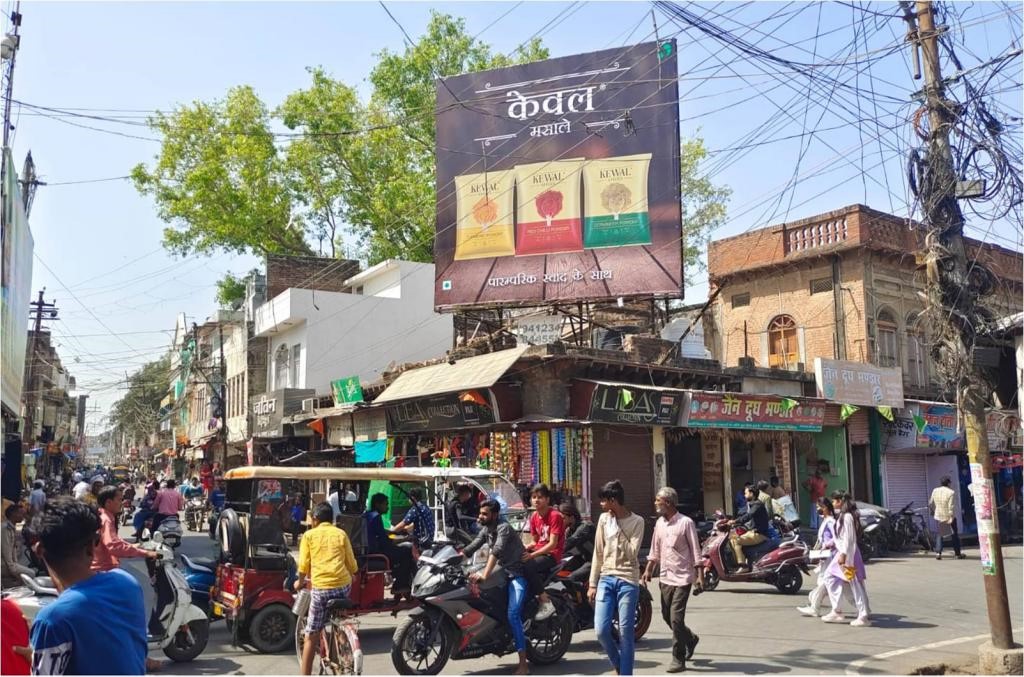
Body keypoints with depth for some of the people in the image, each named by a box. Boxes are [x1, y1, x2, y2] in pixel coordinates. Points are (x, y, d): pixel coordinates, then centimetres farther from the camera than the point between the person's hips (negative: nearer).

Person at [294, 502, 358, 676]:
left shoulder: (309, 535, 9)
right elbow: (352, 565, 14)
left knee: (311, 636, 7)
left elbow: (304, 566, 5)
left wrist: (300, 582, 24)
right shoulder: (341, 534, 13)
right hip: (343, 585, 2)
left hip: (321, 587, -2)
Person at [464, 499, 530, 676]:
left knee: (513, 614, -23)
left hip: (517, 574, -9)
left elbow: (496, 551, -33)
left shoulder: (504, 528, -18)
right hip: (503, 572, 10)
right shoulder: (486, 530, 9)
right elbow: (471, 547, 4)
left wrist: (485, 574, -45)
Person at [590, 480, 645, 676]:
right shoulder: (603, 519, 8)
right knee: (601, 630, -3)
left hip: (628, 581, -4)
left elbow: (632, 552, -13)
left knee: (625, 633, -1)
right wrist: (593, 583, 9)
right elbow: (598, 553, 11)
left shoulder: (637, 521, -4)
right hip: (606, 579, 4)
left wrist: (617, 529, -12)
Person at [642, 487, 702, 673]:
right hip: (665, 577, 7)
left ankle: (678, 659, 1)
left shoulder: (686, 523, -10)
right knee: (667, 616, 13)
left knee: (676, 618, -9)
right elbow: (655, 550, 17)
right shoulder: (659, 523, 9)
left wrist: (700, 575, -14)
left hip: (682, 577, -7)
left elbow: (695, 551, -10)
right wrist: (649, 570, 14)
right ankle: (690, 639, 38)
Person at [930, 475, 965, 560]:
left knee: (939, 535, 10)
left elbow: (930, 503, 8)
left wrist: (932, 511, 25)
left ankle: (938, 553, -3)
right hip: (949, 517, -3)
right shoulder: (951, 492, -16)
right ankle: (958, 554, 19)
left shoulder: (935, 491, -1)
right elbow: (951, 507, -21)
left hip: (938, 517, 3)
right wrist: (951, 517, -18)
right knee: (955, 535, 13)